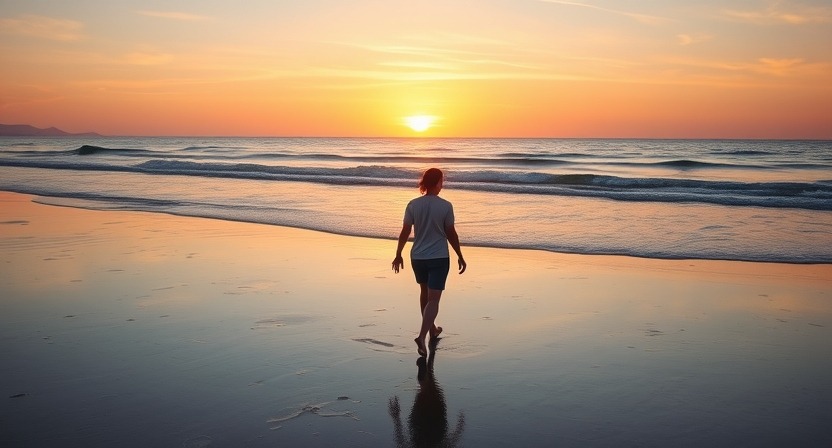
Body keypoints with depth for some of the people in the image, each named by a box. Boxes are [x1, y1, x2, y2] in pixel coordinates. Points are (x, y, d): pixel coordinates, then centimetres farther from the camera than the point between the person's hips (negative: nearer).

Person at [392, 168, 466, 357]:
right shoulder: (445, 206, -11)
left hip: (417, 257, 4)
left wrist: (398, 255, 10)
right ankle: (422, 336, -18)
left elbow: (405, 232, -1)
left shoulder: (413, 205, -5)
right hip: (439, 258, -4)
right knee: (433, 299, -1)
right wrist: (460, 257, 7)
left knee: (425, 292, 23)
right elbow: (451, 234, -5)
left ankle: (432, 329, 38)